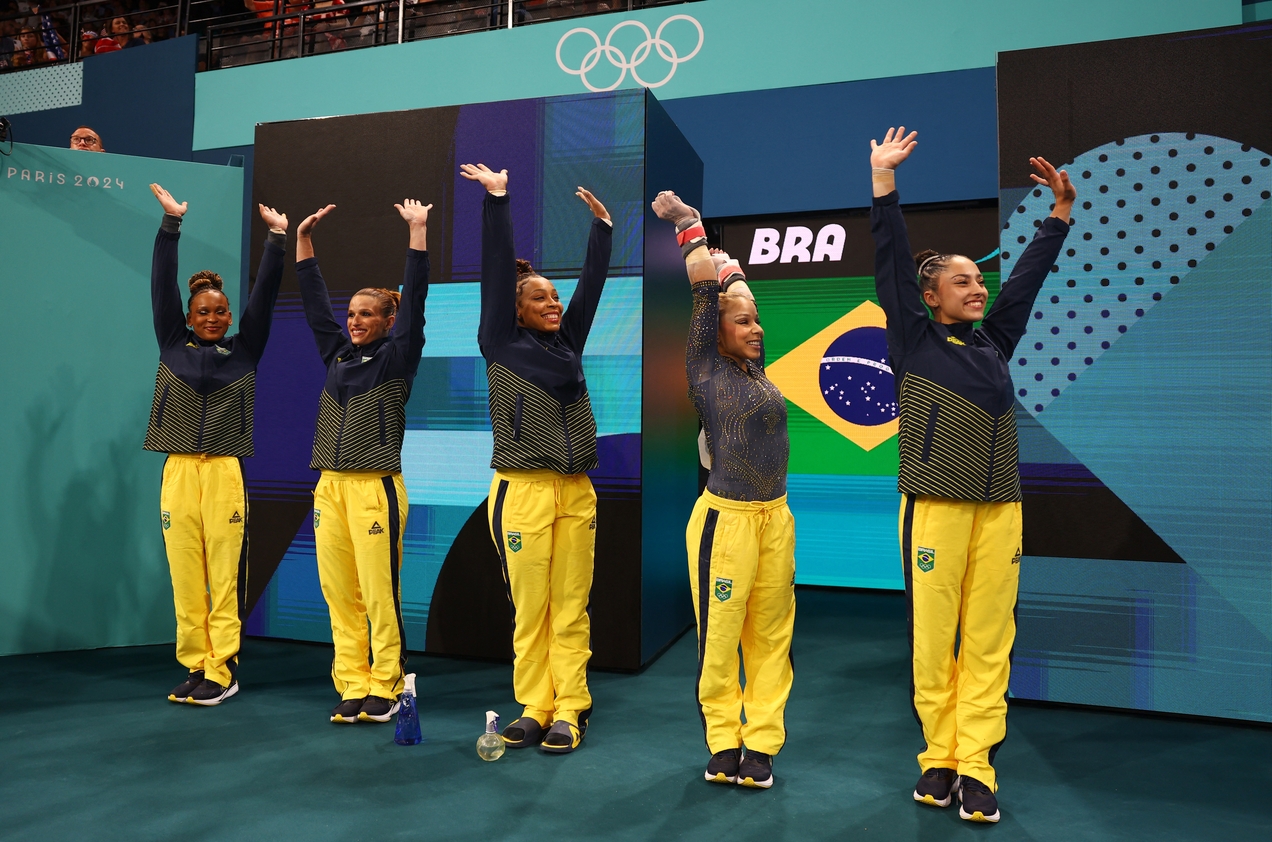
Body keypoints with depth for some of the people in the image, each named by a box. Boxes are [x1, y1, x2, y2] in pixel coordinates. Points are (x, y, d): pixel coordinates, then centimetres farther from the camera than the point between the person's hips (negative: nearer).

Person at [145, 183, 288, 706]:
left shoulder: (244, 351, 10)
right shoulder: (172, 346, 12)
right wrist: (171, 222, 6)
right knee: (185, 575, 2)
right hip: (179, 471, 2)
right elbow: (162, 285, 9)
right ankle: (194, 665, 13)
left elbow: (263, 294, 6)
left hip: (227, 471, -1)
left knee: (224, 575, -2)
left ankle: (221, 670, 5)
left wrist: (277, 236, 3)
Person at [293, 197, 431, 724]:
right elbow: (314, 302, 20)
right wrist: (304, 237, 19)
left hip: (376, 486, -6)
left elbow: (414, 300, -7)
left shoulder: (396, 357, 1)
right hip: (330, 486, 6)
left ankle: (384, 688, 9)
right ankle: (352, 687, 17)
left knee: (379, 593, -3)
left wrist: (418, 231, -9)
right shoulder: (337, 355, 16)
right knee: (339, 594, 7)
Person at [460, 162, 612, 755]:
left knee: (571, 608, 5)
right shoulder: (501, 344, 3)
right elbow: (498, 268, -3)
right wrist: (497, 200, -5)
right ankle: (533, 708, 14)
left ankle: (569, 710, 12)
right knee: (529, 608, 2)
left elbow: (592, 282, 19)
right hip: (522, 490, -4)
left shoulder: (568, 343, 15)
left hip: (577, 492, 4)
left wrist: (601, 224, 22)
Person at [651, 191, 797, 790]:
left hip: (776, 517, 7)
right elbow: (706, 295, -6)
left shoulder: (756, 367, 9)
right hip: (727, 519, -6)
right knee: (720, 638, 4)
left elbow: (733, 282, 13)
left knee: (771, 636, 10)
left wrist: (722, 259, 18)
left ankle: (761, 744, 21)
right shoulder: (705, 371, -6)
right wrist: (688, 227, 1)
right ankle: (723, 743, 19)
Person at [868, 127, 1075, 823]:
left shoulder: (994, 342, 16)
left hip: (999, 508, 5)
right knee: (935, 638, 1)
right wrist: (883, 178, -6)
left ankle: (976, 765, 11)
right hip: (935, 505, -4)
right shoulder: (915, 340, 3)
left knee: (988, 639, 4)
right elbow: (891, 266, -3)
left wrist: (1061, 210, 24)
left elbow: (1028, 274, 23)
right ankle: (938, 757, 14)